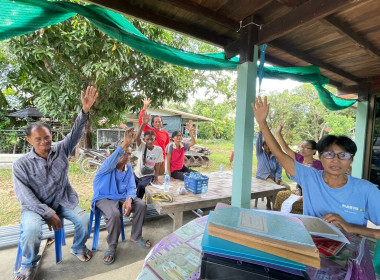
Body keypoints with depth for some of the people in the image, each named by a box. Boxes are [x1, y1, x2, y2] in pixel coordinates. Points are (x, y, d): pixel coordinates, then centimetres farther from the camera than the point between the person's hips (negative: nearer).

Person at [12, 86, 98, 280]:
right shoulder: (21, 164, -10)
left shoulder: (61, 150, -4)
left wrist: (85, 111, -34)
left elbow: (76, 133, -17)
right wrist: (48, 213, -22)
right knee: (31, 229, -30)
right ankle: (29, 263, 4)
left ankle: (78, 248, 14)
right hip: (35, 206, -1)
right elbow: (24, 195, -13)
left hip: (63, 201, 2)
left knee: (84, 218, -19)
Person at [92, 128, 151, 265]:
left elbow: (131, 187, -2)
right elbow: (111, 161, -43)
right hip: (104, 197, -5)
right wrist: (125, 144, -59)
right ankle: (112, 247, -7)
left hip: (122, 196, 6)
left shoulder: (128, 167, 1)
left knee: (141, 205, -15)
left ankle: (135, 237, 6)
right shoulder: (108, 165, -16)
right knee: (114, 214, -34)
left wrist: (129, 200, -26)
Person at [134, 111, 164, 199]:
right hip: (137, 174, 2)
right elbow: (137, 137, -31)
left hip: (149, 175, -2)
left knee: (141, 186, -29)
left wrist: (156, 179, -7)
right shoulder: (142, 146, -10)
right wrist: (143, 124, -45)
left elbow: (157, 165, -6)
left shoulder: (158, 149, -11)